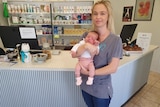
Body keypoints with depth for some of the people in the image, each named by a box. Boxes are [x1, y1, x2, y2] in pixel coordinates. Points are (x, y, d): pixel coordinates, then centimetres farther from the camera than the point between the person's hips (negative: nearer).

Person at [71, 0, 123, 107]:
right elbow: (74, 55, -10)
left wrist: (89, 72, -20)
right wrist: (85, 46, -27)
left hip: (102, 89, -3)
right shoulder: (87, 35, -5)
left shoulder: (115, 40, -16)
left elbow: (113, 68, -20)